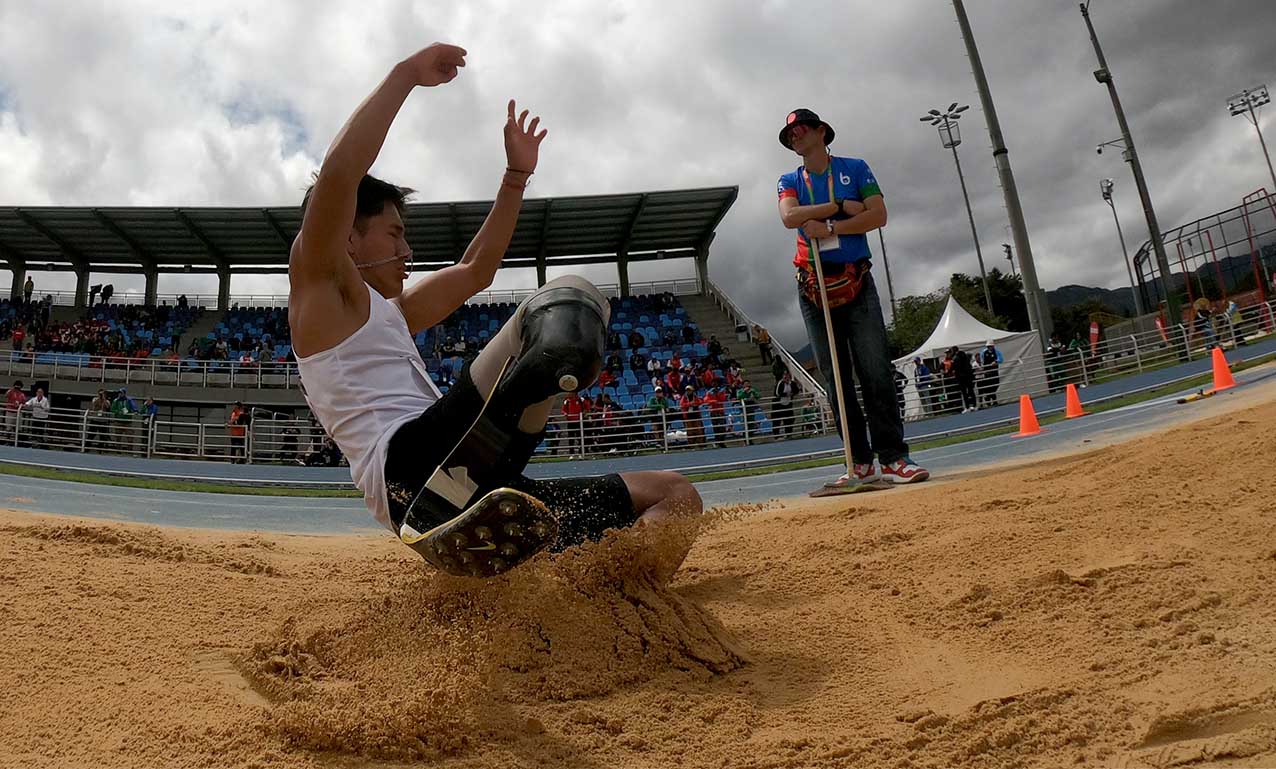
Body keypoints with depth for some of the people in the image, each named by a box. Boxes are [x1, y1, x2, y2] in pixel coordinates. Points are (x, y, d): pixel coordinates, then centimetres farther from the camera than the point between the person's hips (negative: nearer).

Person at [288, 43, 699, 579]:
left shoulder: (388, 313, 37)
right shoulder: (320, 285, 11)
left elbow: (476, 271, 40)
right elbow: (338, 172, -8)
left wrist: (516, 176, 35)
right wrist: (408, 73, 0)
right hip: (414, 462, -9)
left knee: (676, 498, 8)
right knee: (570, 297, -18)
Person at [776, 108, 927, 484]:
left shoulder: (855, 168, 9)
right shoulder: (789, 181, 13)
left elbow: (879, 215, -6)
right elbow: (789, 217, -9)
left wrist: (829, 228, -14)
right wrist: (842, 206, -10)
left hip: (856, 283, -2)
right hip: (814, 288, 2)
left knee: (876, 373, -8)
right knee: (836, 379, 2)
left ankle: (892, 457, -6)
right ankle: (860, 462, 7)